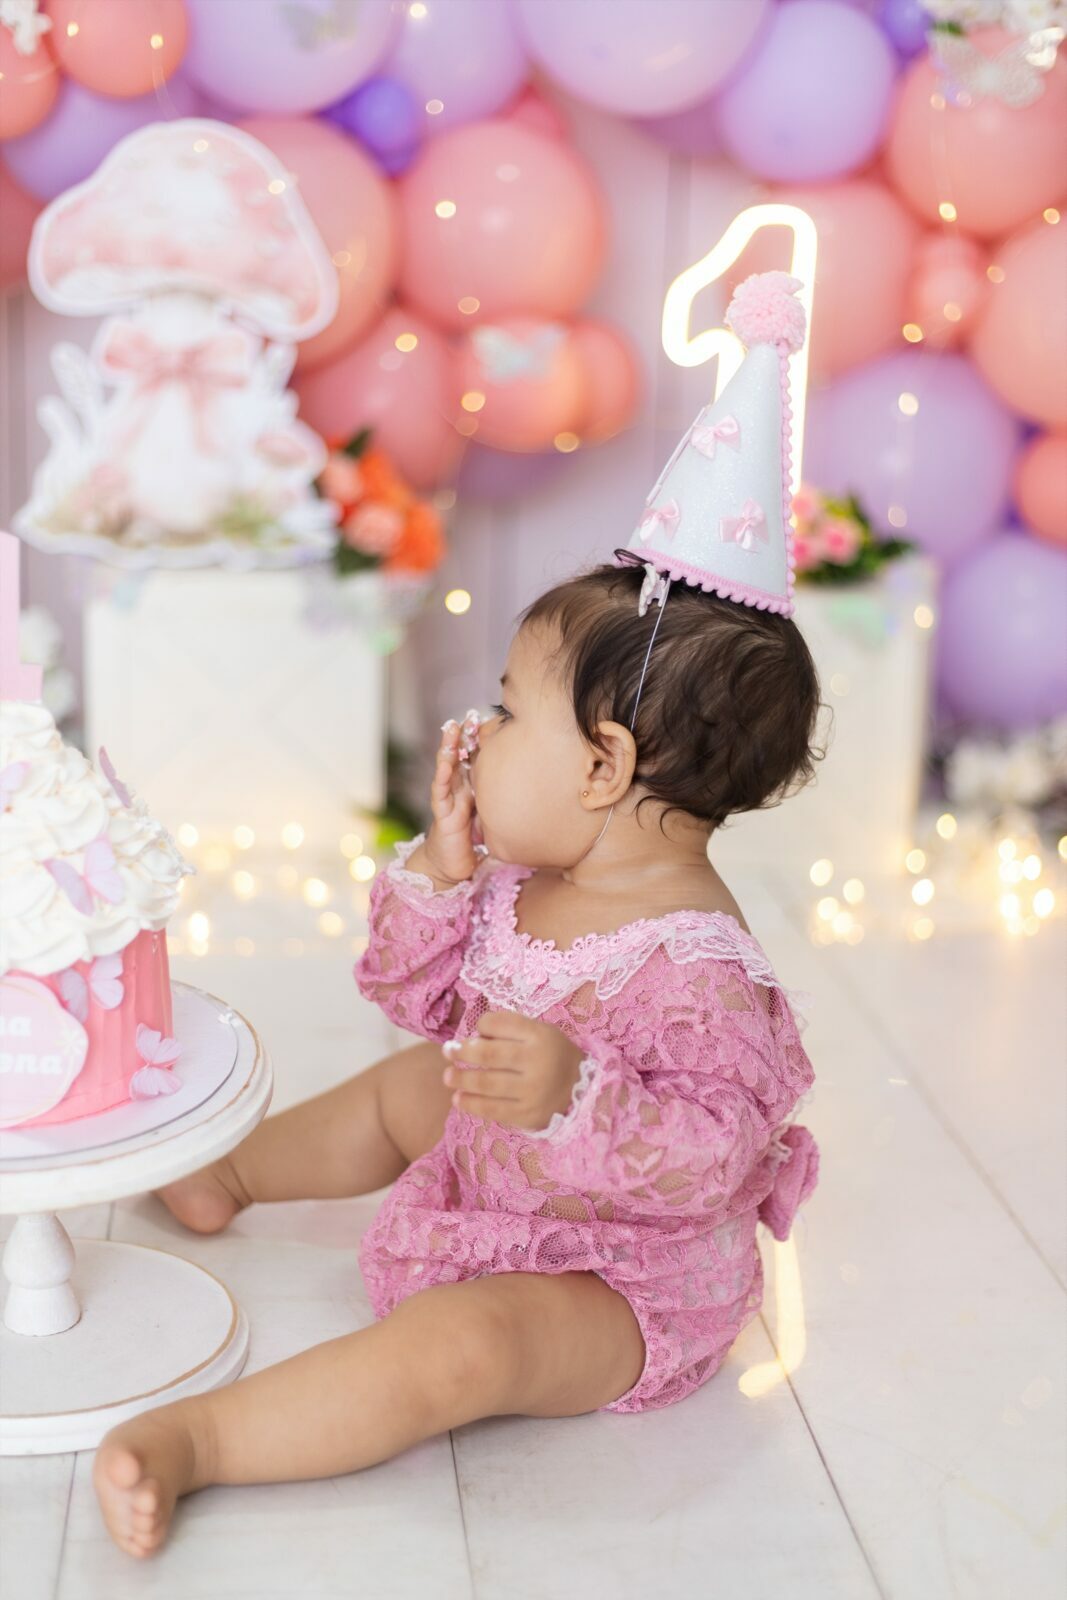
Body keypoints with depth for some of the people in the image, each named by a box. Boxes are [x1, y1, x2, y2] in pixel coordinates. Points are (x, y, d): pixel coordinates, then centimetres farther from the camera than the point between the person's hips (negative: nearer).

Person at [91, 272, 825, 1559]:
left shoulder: (691, 964, -33)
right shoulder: (522, 882, -3)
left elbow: (711, 1157, -35)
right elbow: (417, 994, 5)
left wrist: (573, 1100, -50)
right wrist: (444, 864, -11)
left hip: (614, 1283, -10)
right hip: (493, 1198, 10)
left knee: (454, 1346, -34)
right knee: (401, 1091, 28)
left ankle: (189, 1440, -30)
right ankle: (222, 1172, 53)